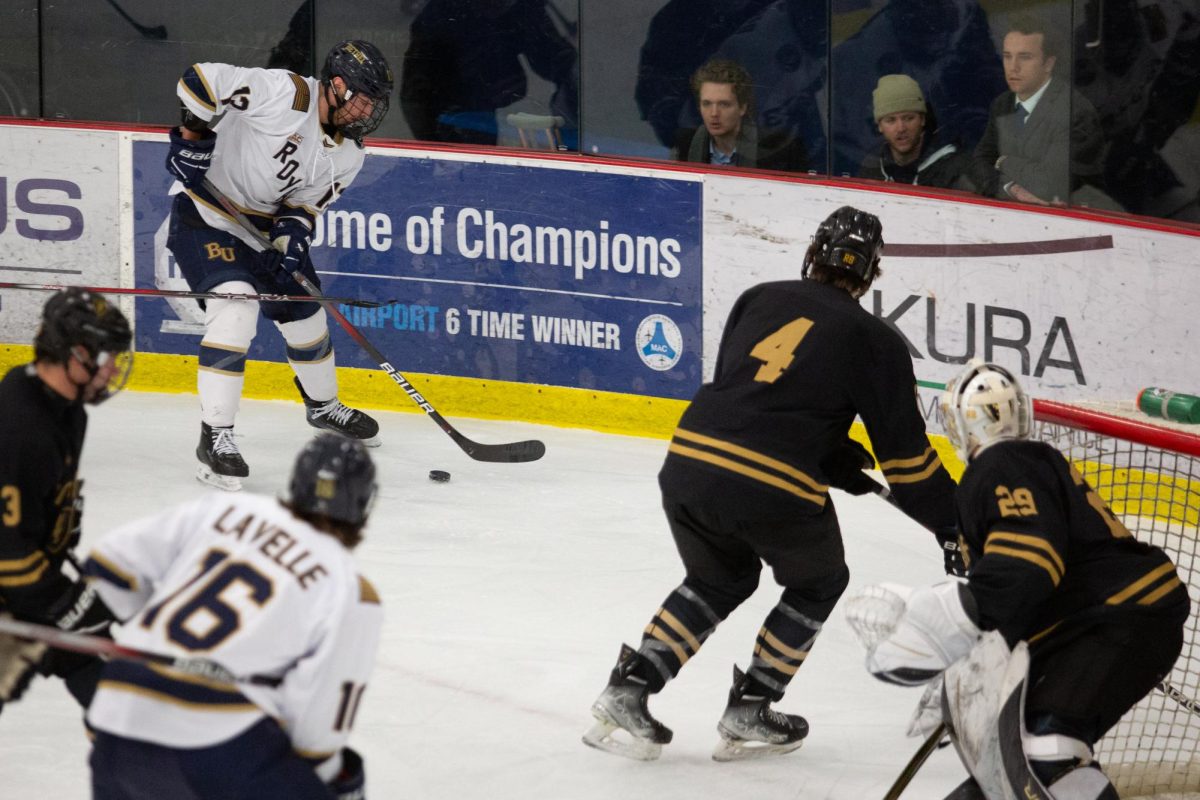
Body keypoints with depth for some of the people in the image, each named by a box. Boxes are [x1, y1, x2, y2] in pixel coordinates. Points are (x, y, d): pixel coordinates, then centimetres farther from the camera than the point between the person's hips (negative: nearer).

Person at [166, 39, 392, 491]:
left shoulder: (348, 155, -4)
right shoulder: (283, 94, -27)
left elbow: (308, 201, -1)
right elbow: (201, 79, -27)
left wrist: (291, 238, -18)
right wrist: (193, 136, -26)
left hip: (267, 221, 8)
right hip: (205, 212, -8)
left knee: (305, 314, 17)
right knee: (235, 309, -26)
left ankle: (323, 406, 46)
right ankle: (214, 437, -22)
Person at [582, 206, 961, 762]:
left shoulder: (759, 300, 20)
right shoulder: (873, 341, 8)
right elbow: (904, 450, 6)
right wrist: (951, 526, 16)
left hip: (689, 463, 4)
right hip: (775, 490, -4)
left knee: (720, 580, 30)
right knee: (817, 584, 25)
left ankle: (629, 688, 17)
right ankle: (748, 712, 21)